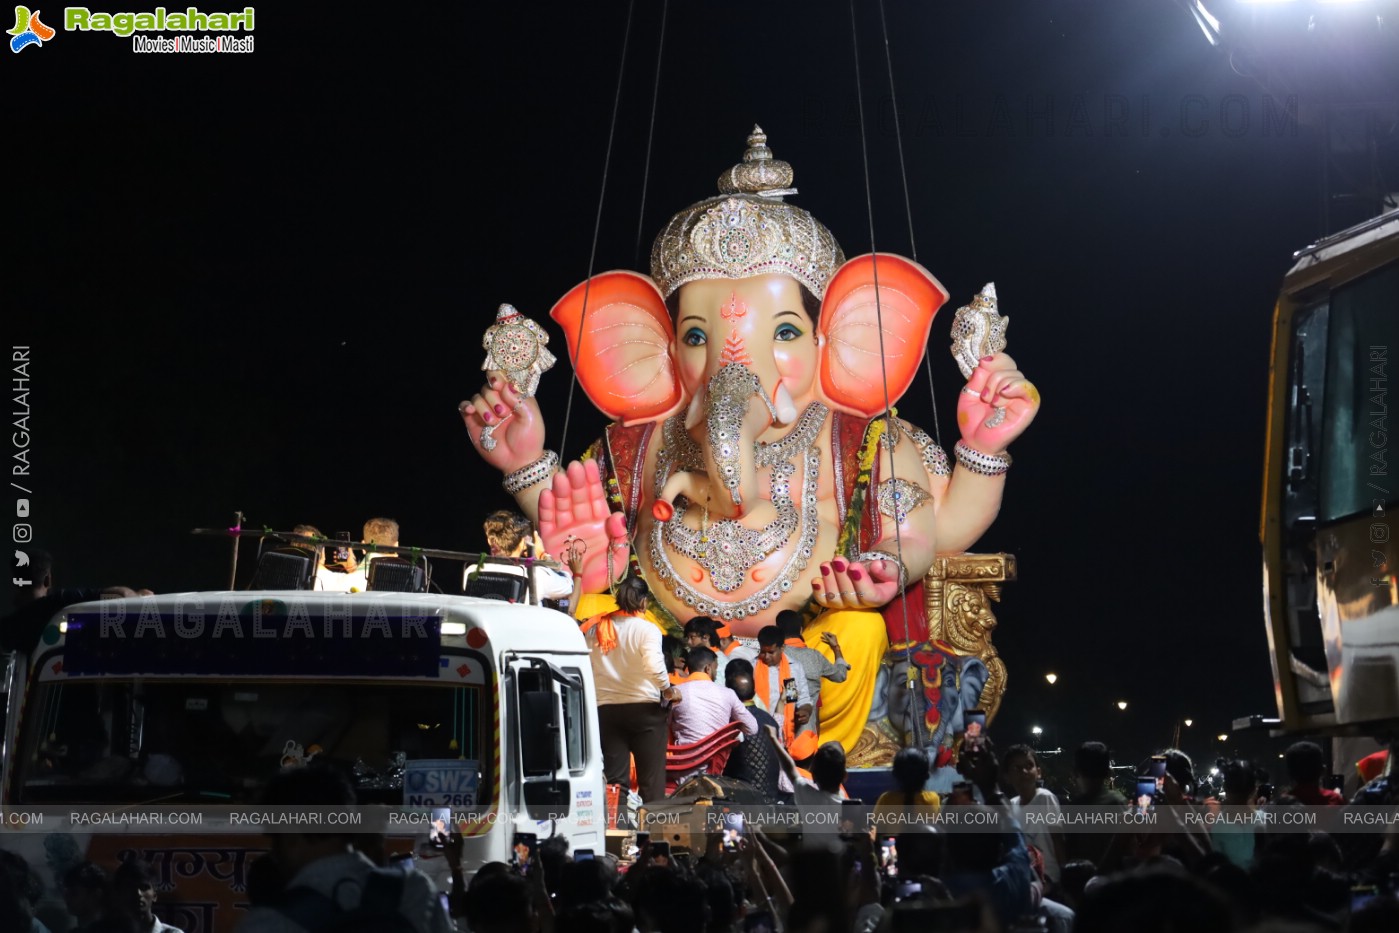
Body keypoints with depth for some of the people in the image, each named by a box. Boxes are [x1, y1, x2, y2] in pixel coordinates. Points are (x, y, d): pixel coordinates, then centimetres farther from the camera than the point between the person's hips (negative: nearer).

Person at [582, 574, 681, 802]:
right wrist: (668, 690, -8)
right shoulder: (646, 629, -9)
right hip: (644, 708, -4)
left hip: (605, 708, 4)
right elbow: (654, 666, -21)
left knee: (614, 777, 4)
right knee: (651, 779, 1)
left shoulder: (595, 629, 5)